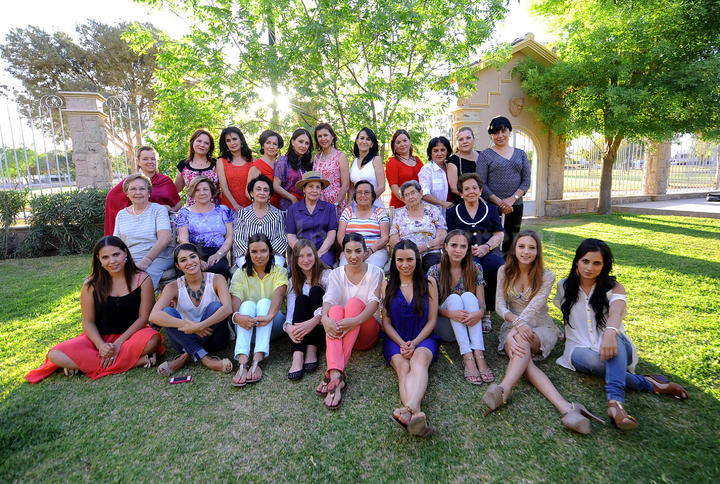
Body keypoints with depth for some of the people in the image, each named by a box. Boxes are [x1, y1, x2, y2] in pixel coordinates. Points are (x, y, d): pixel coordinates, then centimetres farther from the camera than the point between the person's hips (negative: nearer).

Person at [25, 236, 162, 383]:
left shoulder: (142, 279, -7)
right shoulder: (91, 284, -2)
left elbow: (143, 317, -8)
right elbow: (88, 322, -1)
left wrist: (119, 343, -19)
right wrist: (101, 346, -19)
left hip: (130, 334, -2)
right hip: (98, 337, 3)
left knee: (152, 340, -36)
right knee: (55, 355, -22)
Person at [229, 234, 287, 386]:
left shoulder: (279, 272, 3)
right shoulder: (240, 273, 6)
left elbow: (278, 295, -18)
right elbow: (235, 300, -12)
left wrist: (270, 316, -39)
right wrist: (236, 316, -36)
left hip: (273, 325, 0)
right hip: (247, 326, 1)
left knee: (264, 302, -28)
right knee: (248, 304, -28)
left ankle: (257, 361, -44)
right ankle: (243, 362, -47)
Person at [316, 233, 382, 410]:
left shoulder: (375, 272, 2)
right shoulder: (336, 274, 7)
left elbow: (374, 301, -14)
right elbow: (329, 299, -11)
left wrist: (357, 320, -35)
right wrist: (325, 318, -34)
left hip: (367, 334, -1)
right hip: (341, 332, 1)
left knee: (354, 302, -30)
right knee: (335, 309, -30)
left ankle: (332, 375, -42)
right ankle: (336, 375, -49)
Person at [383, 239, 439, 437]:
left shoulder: (428, 283, 7)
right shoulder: (387, 285, 9)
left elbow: (431, 321, 4)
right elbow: (386, 323, 6)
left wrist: (414, 343, -12)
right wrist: (402, 344, -12)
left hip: (424, 339, -1)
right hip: (395, 340, 1)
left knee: (419, 360, -36)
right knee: (403, 367, -31)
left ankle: (409, 408, -61)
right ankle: (416, 414, -57)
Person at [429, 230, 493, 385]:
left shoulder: (475, 268, 0)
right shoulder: (435, 271, -5)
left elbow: (481, 303, -4)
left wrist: (479, 313, -29)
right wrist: (450, 313, -29)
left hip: (469, 325, 1)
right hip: (445, 328, -1)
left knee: (468, 295, -25)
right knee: (453, 298, -28)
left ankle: (478, 355, -39)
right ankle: (467, 358, -39)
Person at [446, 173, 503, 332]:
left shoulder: (491, 209, 24)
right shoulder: (453, 212, 22)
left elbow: (499, 235, 13)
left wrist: (486, 246, -8)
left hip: (489, 251, 1)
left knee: (496, 266, -33)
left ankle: (487, 312, -17)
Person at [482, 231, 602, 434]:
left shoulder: (546, 276, -4)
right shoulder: (504, 271, 3)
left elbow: (533, 307, -18)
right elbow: (500, 305, -4)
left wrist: (512, 333, -31)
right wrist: (517, 321, -26)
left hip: (541, 328, -1)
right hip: (512, 326, 1)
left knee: (521, 341, -38)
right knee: (522, 357, -34)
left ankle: (504, 388, -57)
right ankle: (565, 407, -52)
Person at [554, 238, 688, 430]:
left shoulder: (613, 287, -2)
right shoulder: (565, 286, 6)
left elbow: (617, 311, -25)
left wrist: (610, 332, -46)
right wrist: (569, 334, 4)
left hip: (613, 347, -1)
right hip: (580, 348, 1)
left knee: (614, 337, -39)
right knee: (593, 360, -37)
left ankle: (615, 401, -54)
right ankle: (649, 384, -21)